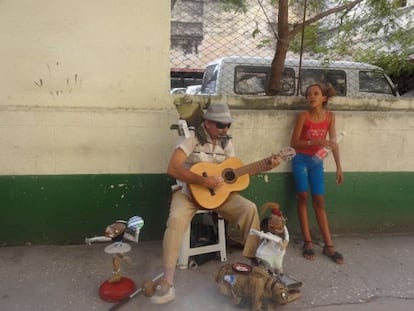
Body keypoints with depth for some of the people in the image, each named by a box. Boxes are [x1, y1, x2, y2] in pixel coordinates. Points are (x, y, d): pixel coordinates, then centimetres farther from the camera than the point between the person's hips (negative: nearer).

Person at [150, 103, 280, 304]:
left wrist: (264, 167, -1)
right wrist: (203, 181, -30)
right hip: (189, 191, -5)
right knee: (176, 218, -34)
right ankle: (167, 282, -28)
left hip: (219, 191, 5)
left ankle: (253, 259, -1)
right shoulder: (191, 138, -13)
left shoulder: (226, 143, 6)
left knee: (250, 208, -16)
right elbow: (172, 169, -23)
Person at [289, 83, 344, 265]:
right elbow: (293, 142, -11)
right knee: (303, 198, -1)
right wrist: (315, 142, -24)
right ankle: (308, 242, 6)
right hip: (301, 160, -2)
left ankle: (328, 246, 7)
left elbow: (334, 142, 1)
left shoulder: (330, 116, -1)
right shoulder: (303, 116, -10)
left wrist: (339, 167, -1)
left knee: (319, 202, 3)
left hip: (317, 161, 2)